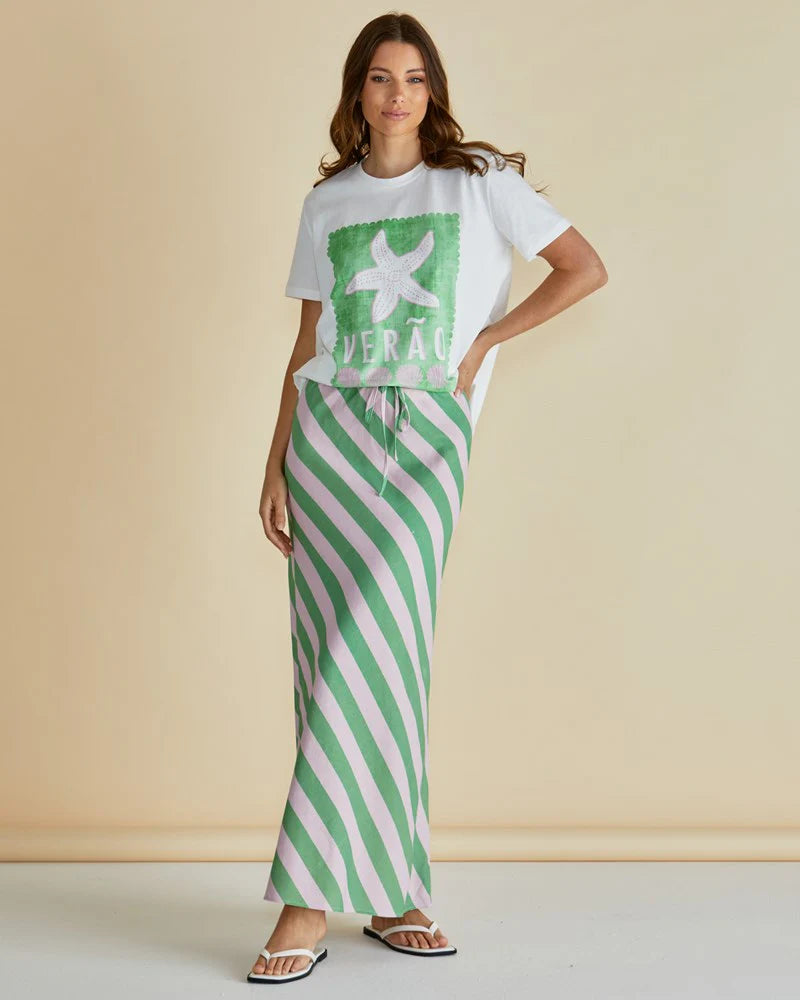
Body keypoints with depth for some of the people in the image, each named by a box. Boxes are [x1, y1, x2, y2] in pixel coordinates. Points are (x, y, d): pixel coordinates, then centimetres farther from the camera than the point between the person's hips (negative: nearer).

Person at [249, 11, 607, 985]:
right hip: (329, 425, 3)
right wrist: (276, 465, 10)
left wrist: (482, 342, 2)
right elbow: (308, 344, 16)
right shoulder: (326, 204, 15)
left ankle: (309, 902, -5)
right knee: (335, 660, -4)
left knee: (373, 652, -13)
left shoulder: (479, 181, 7)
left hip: (426, 430, -3)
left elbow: (585, 268, 6)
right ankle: (387, 893, 5)